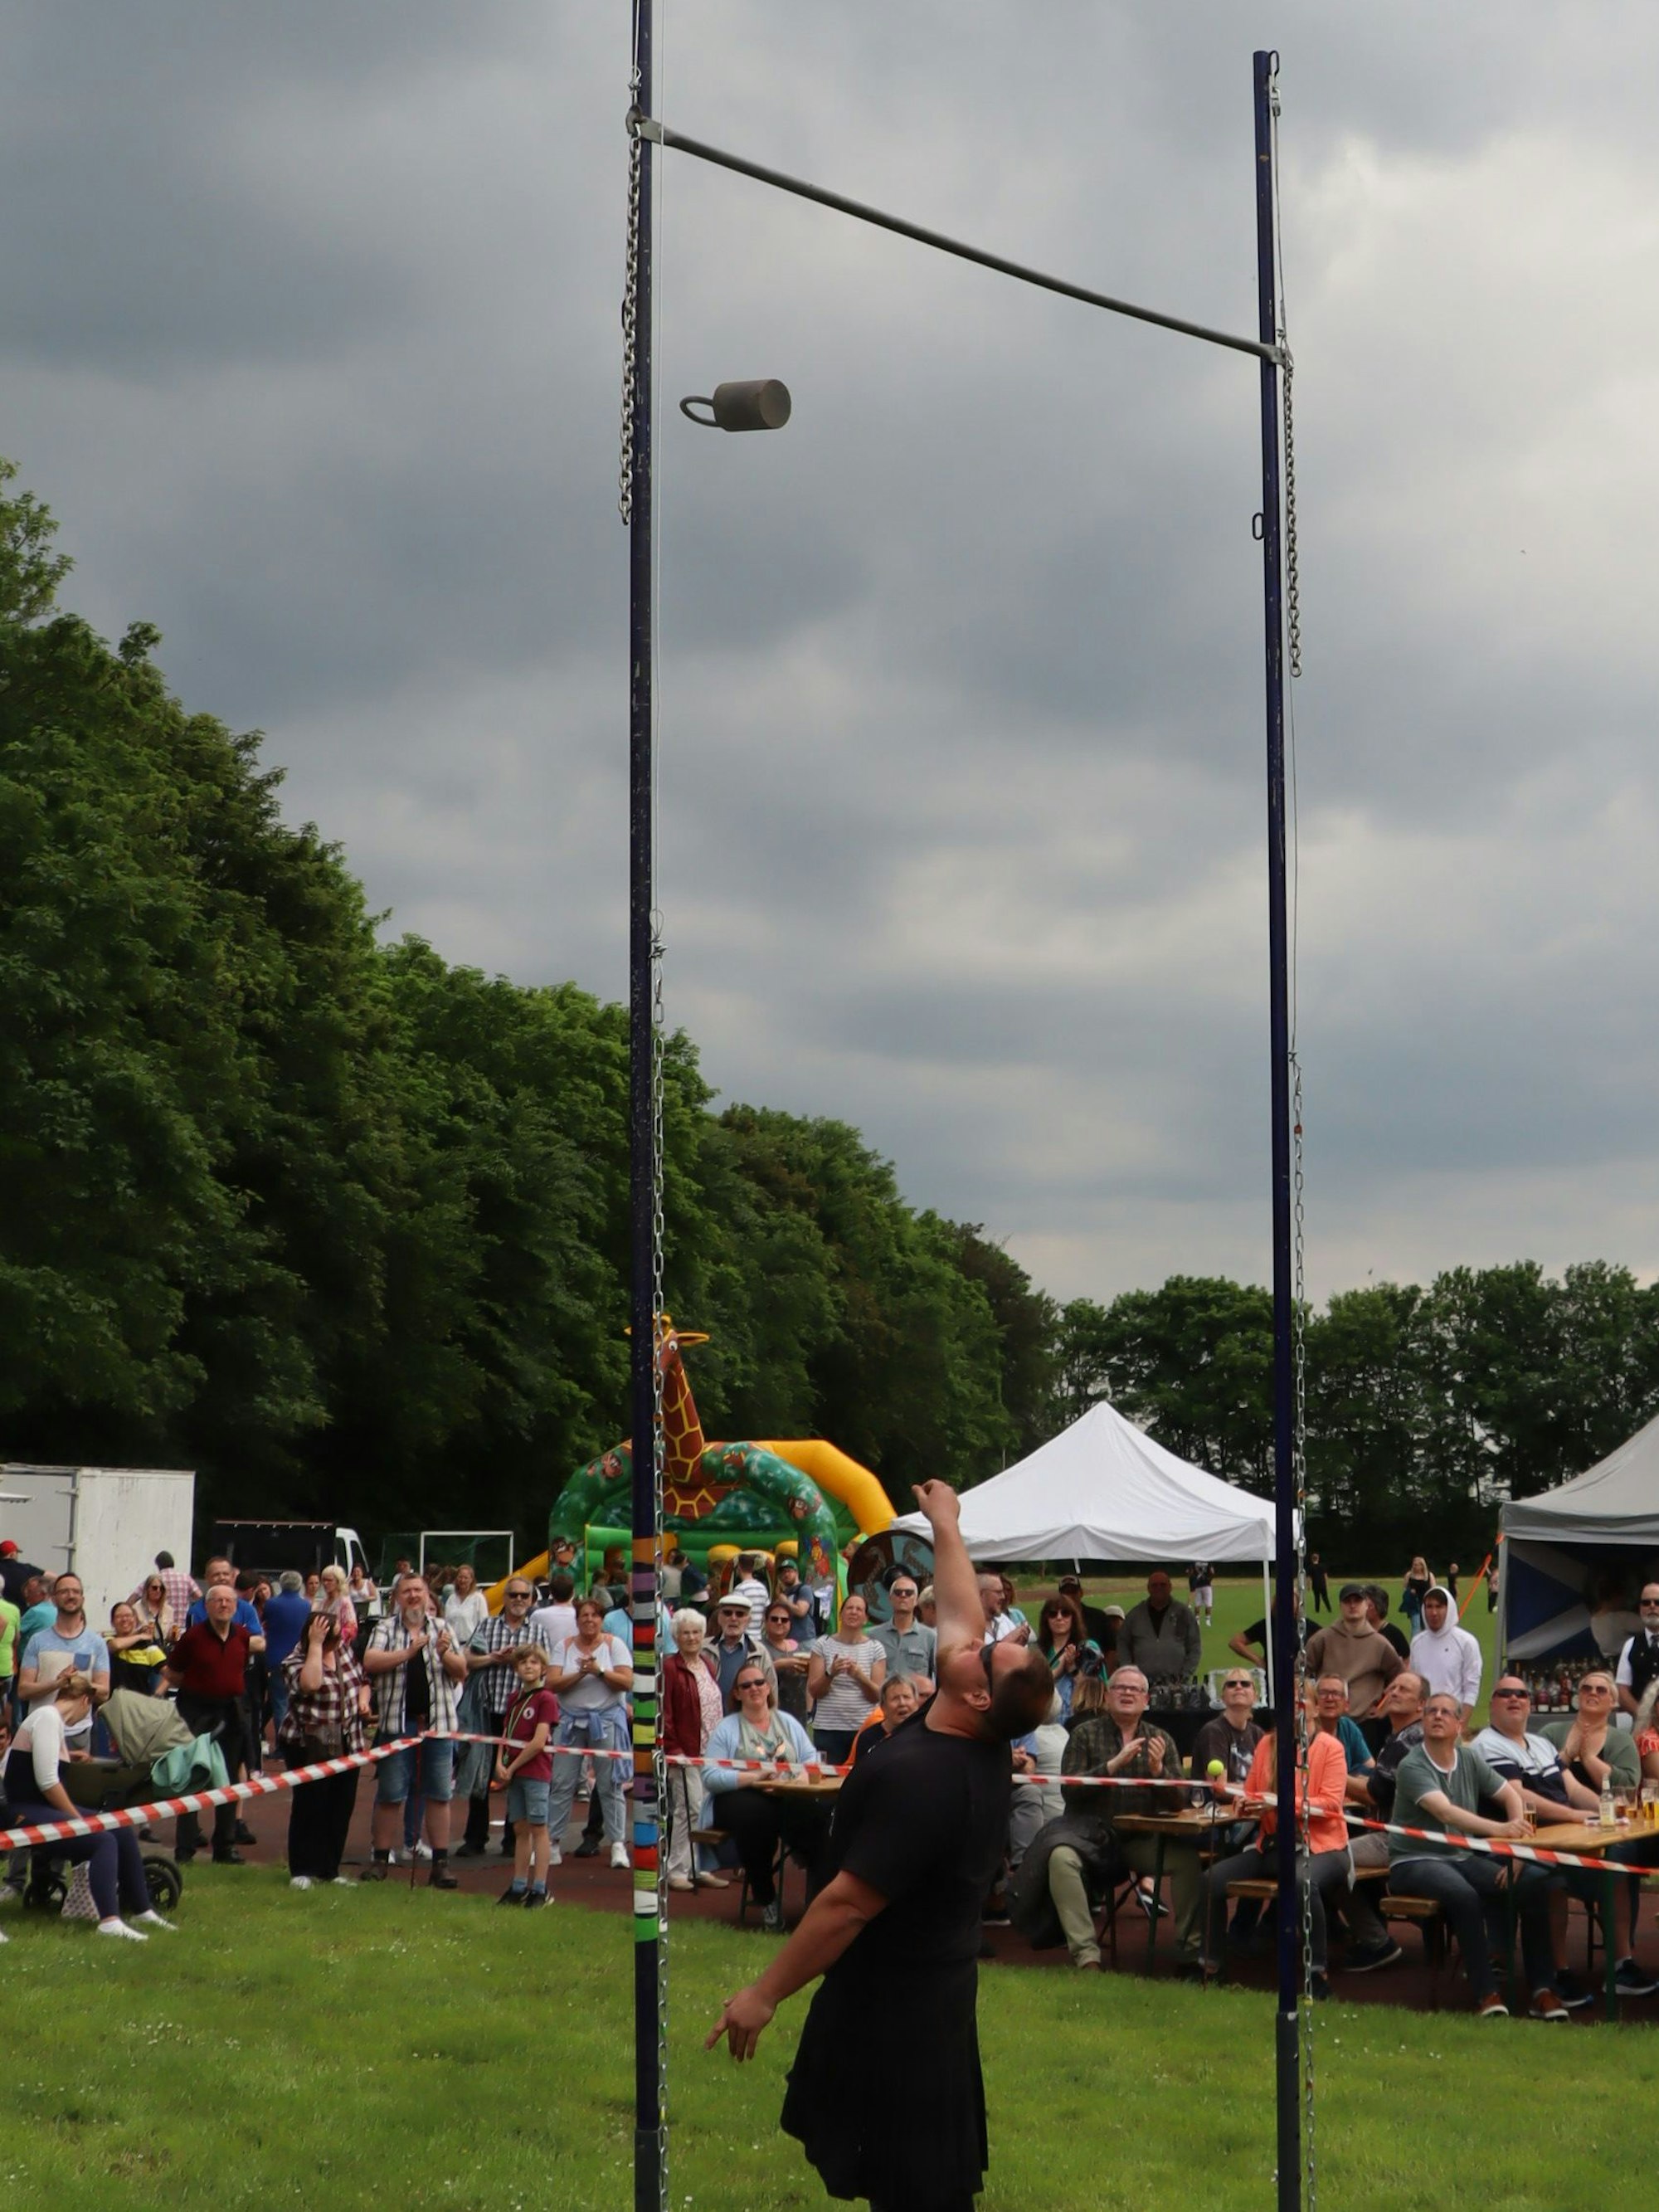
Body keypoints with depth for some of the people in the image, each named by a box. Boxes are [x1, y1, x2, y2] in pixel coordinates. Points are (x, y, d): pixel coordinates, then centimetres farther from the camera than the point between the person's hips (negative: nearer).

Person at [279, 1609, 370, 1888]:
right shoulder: (294, 1661, -12)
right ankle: (302, 1870, 3)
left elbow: (361, 1679, 22)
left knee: (341, 1808, 8)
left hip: (347, 1744, 6)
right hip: (309, 1746, -6)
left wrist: (363, 1699, 2)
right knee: (309, 1807, -5)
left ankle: (330, 1869, 18)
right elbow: (310, 1683, -34)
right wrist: (316, 1644, -27)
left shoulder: (343, 1648, 8)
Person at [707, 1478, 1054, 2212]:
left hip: (894, 1999, -9)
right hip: (933, 1982, 9)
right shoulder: (984, 1743, -3)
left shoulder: (918, 1773, -29)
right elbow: (962, 1615, 14)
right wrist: (945, 1524, 27)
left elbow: (848, 1903, -27)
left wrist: (765, 1993, -20)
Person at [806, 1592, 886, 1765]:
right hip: (827, 1729, 0)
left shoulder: (875, 1649, 6)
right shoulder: (823, 1645, 5)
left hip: (864, 1729, 0)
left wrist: (859, 1676, -16)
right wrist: (830, 1674, -15)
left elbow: (878, 1696, 2)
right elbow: (813, 1691, 4)